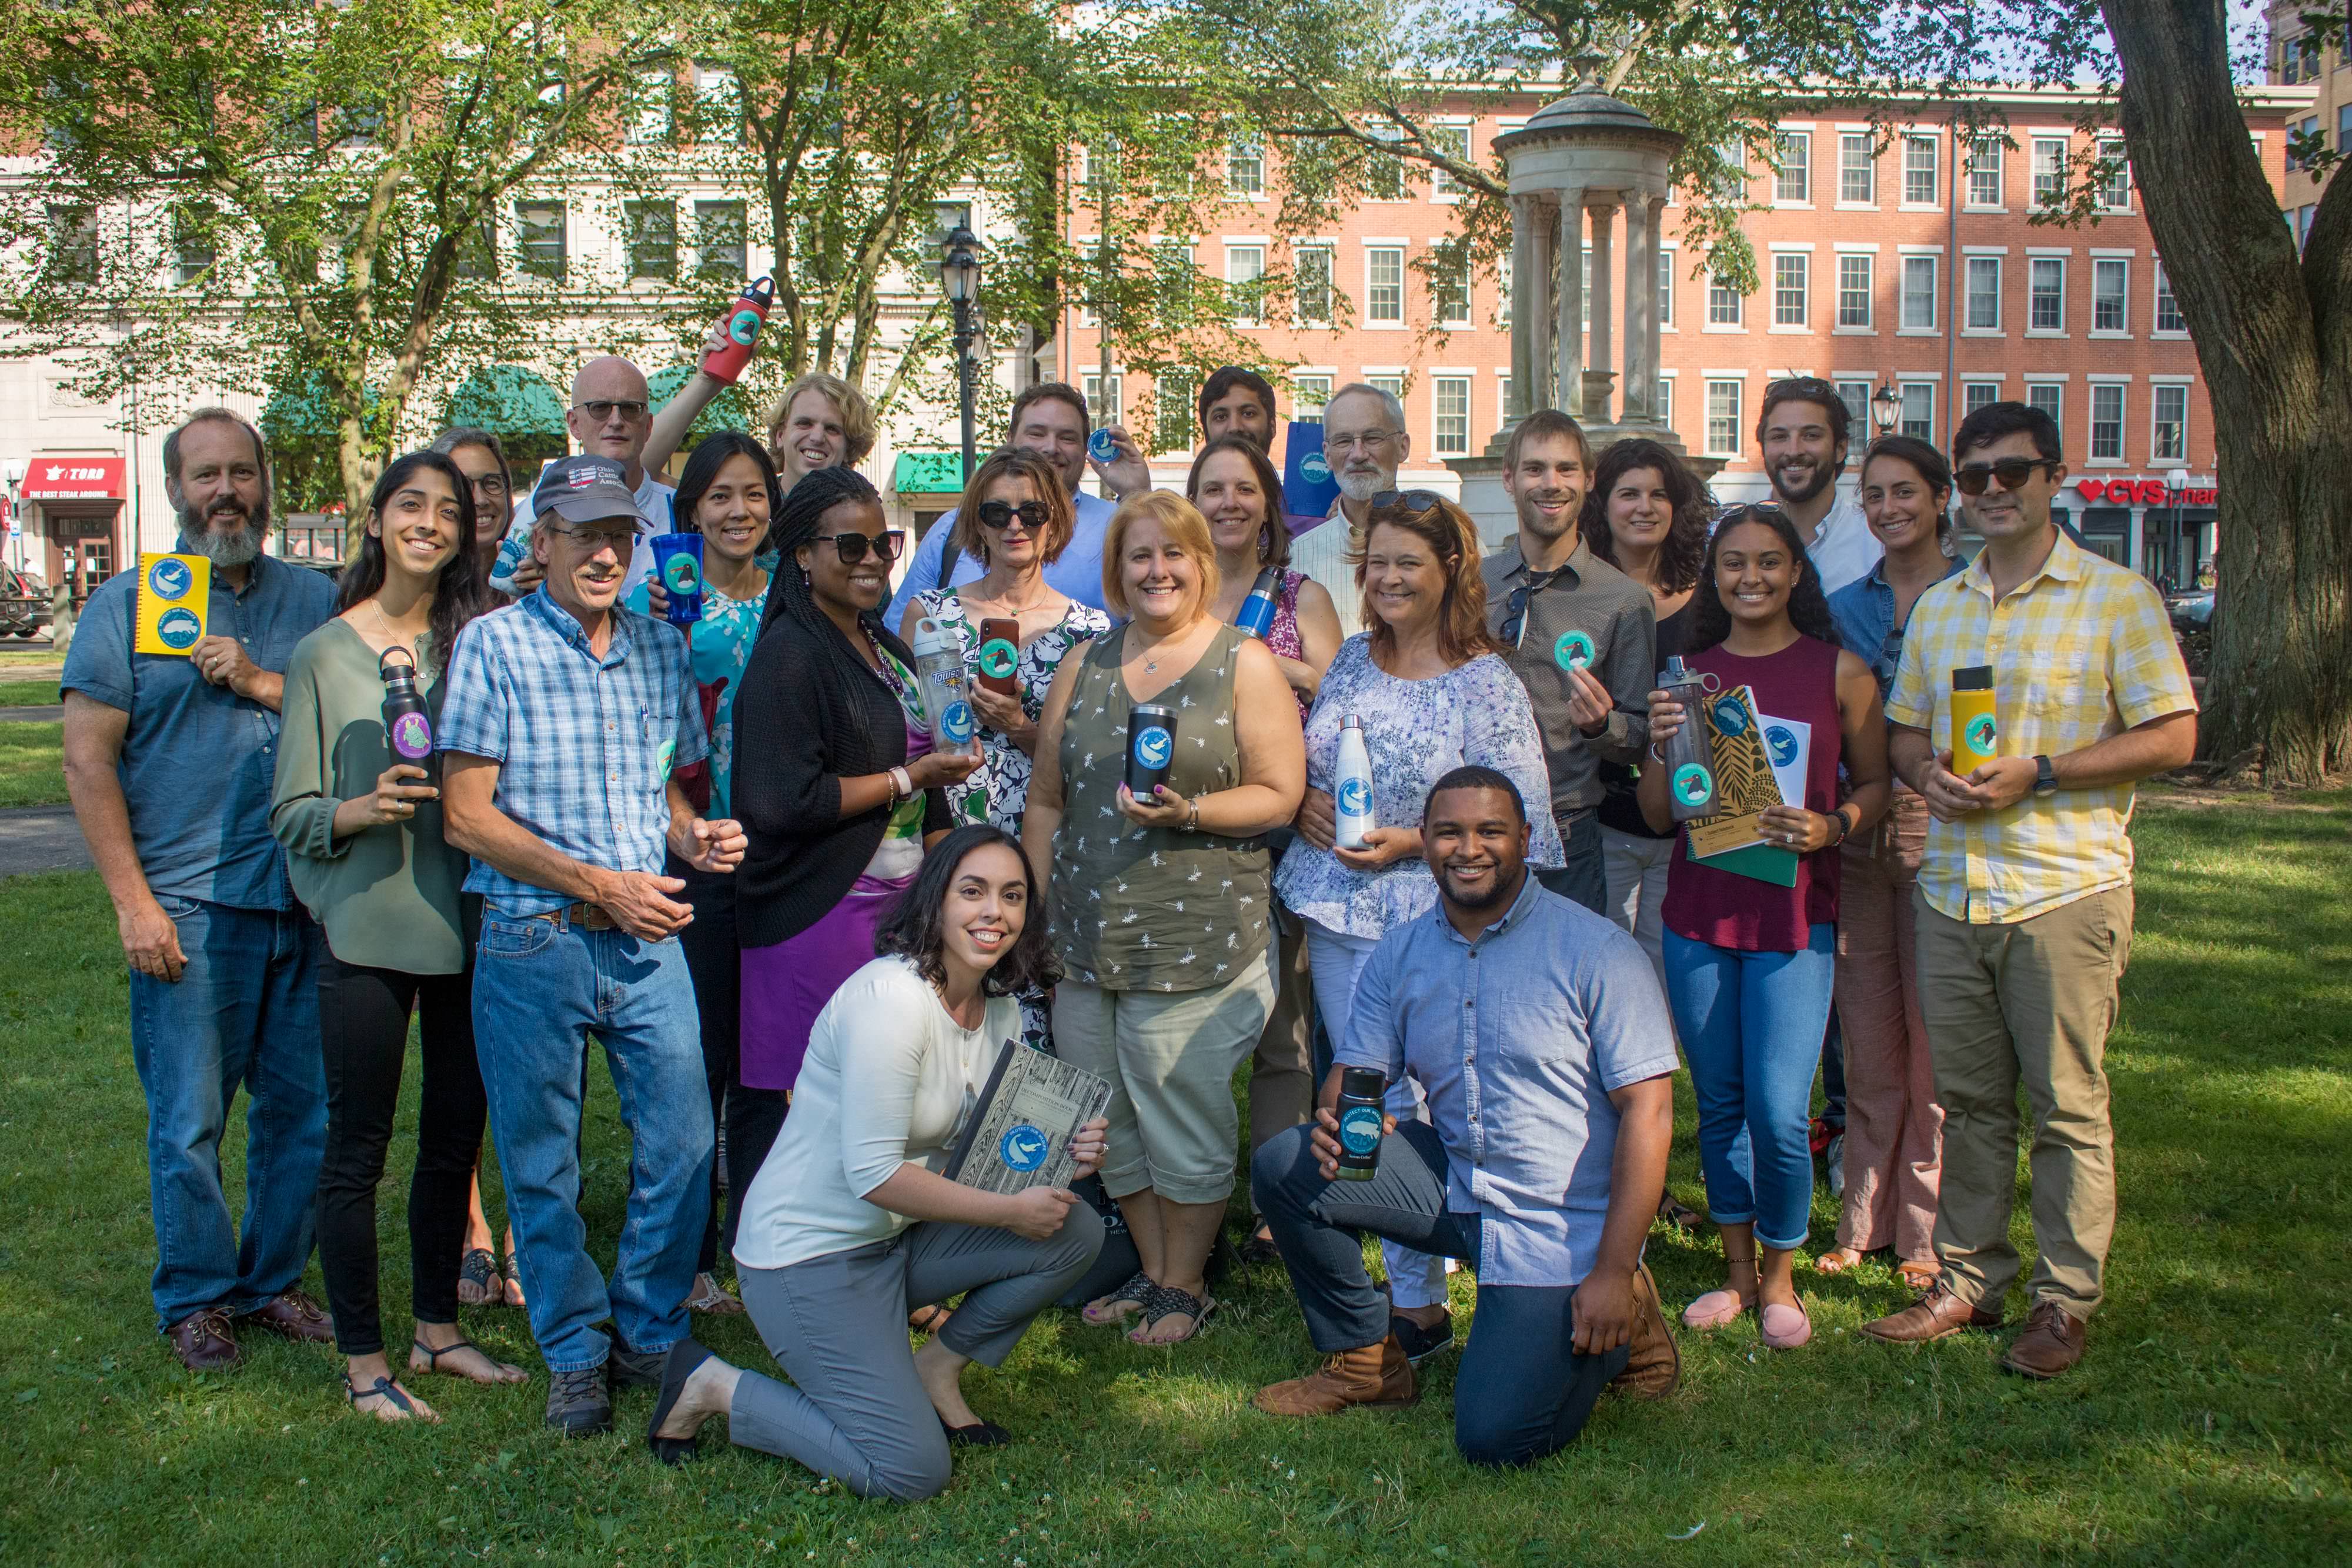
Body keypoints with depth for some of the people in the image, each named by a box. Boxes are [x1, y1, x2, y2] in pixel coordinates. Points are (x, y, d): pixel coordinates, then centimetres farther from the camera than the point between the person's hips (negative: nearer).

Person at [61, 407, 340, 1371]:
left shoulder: (313, 600, 10)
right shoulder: (128, 602, 2)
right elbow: (87, 759, -2)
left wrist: (262, 683, -12)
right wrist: (134, 903, -8)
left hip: (305, 899, 3)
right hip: (187, 907, -3)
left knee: (304, 1111, 9)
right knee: (188, 1122, 3)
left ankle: (273, 1282, 26)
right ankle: (195, 1299, 20)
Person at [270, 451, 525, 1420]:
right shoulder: (326, 653, -2)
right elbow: (291, 814, -3)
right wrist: (359, 811, -20)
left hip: (466, 926, 4)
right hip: (366, 930, -4)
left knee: (454, 1138, 12)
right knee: (358, 1149, 3)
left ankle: (437, 1331, 28)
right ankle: (363, 1364, 15)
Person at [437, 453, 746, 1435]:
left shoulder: (661, 647, 9)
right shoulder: (495, 645, -6)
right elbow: (466, 814, -9)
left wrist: (693, 836, -3)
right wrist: (598, 884, -15)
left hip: (648, 940, 4)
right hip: (533, 946, -4)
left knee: (684, 1148, 4)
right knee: (542, 1165, 8)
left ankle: (650, 1335, 24)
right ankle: (574, 1355, 26)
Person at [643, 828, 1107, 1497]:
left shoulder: (1001, 1009, 4)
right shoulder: (892, 997, -23)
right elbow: (874, 1173, -26)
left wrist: (1061, 1155, -9)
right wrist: (1011, 1210, -19)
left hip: (899, 1238, 8)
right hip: (810, 1256, -8)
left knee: (1077, 1231, -7)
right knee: (914, 1471, -13)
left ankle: (937, 1366, 11)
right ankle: (713, 1387, 5)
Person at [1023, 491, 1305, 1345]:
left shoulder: (1244, 664, -1)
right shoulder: (1085, 665, 12)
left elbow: (1280, 794, -5)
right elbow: (1046, 800, 14)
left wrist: (1189, 811, -20)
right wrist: (1039, 911, 9)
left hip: (1196, 944, -4)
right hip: (1088, 944, 5)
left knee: (1187, 1121, 3)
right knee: (1111, 1119, 12)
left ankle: (1186, 1285, 21)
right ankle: (1150, 1270, 29)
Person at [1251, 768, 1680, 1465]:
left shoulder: (1594, 950, -13)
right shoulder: (1402, 952, 5)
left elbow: (1648, 1111, -15)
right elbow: (1357, 1071, 7)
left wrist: (1614, 1272, -20)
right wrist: (1337, 1118, -21)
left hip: (1563, 1227, -5)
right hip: (1452, 1185, 5)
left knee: (1495, 1437, -16)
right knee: (1286, 1165, -11)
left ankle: (1623, 1313, 13)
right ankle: (1363, 1360, 8)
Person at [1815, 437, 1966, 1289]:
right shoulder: (1843, 607, 12)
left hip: (1940, 834, -4)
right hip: (1856, 834, 4)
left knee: (1934, 1045, 1)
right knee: (1867, 1043, 9)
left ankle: (1926, 1234, 12)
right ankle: (1863, 1224, 19)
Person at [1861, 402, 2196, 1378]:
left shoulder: (2116, 596, -3)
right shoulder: (1936, 608, 14)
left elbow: (2173, 738, -7)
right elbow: (1904, 730, 20)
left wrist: (2037, 774, -16)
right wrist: (1927, 775, -4)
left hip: (2065, 888, -5)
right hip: (1951, 888, 5)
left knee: (2067, 1107, 1)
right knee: (1968, 1100, 12)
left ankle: (2065, 1300, 12)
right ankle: (1968, 1281, 22)